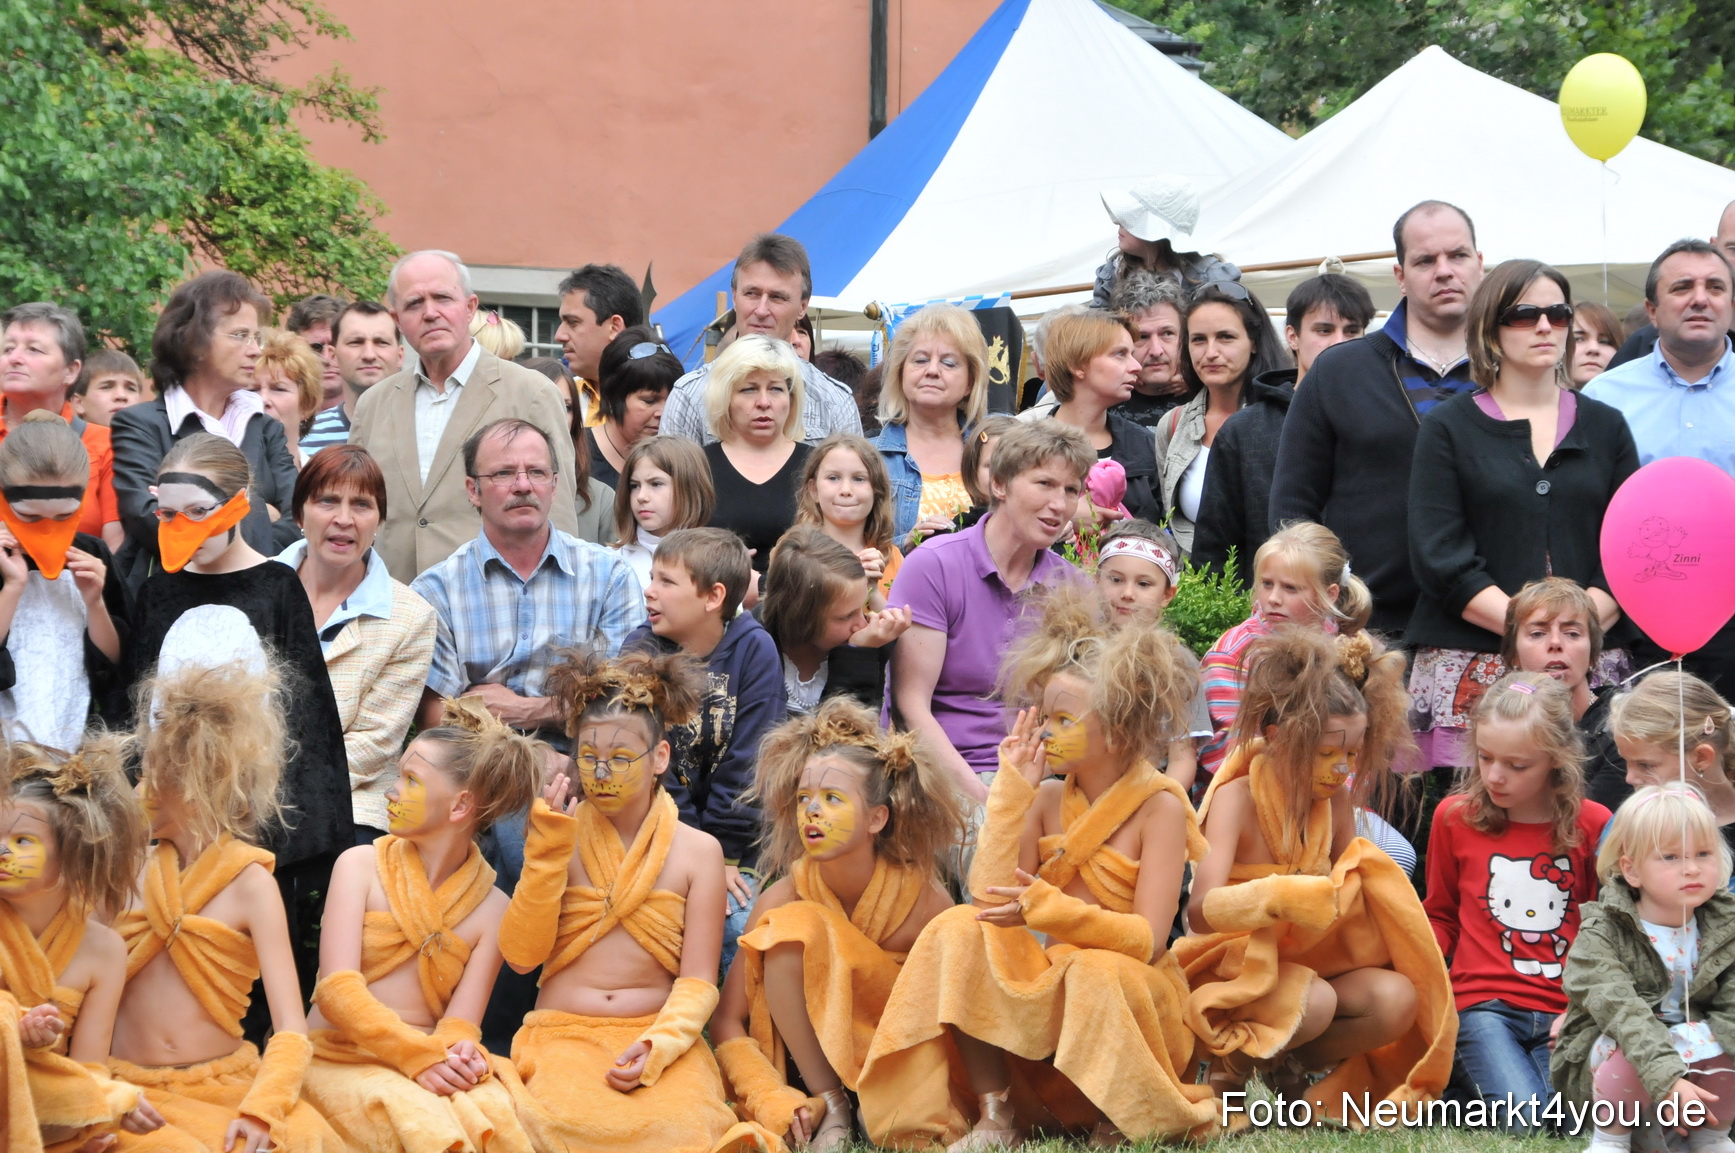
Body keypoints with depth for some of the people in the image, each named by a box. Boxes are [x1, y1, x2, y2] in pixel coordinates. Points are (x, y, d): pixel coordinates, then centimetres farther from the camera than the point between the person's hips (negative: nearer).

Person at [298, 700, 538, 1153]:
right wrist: (418, 1057, -24)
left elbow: (461, 1020, -2)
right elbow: (337, 990, -11)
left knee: (498, 1116, -34)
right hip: (343, 1060, -2)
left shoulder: (492, 908, 6)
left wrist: (457, 1049, -27)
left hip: (431, 1061, 2)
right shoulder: (361, 866, 2)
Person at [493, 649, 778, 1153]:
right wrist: (548, 853, -8)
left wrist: (658, 1048, -18)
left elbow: (698, 982, 1)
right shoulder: (560, 838, 9)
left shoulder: (697, 850, 6)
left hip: (660, 1033, 0)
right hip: (562, 1034, 0)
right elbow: (520, 955, -1)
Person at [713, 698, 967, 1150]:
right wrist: (776, 1102, -31)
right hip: (805, 1066, 2)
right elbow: (727, 1022, -14)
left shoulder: (926, 899, -15)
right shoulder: (782, 900, -14)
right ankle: (832, 1109, -23)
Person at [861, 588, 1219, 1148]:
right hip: (1051, 983, 5)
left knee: (1097, 971, -37)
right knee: (959, 928, -16)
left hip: (1132, 986, -5)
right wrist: (1013, 787, -9)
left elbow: (1148, 938, -18)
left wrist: (1048, 908, -29)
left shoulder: (1159, 805, -11)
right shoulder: (1049, 796, 3)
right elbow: (989, 897, -9)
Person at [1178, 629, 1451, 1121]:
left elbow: (1344, 892, 11)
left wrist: (1353, 886, -13)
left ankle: (1288, 1068, -1)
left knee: (1397, 999, -21)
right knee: (1314, 1002, -35)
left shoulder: (1338, 799, 1)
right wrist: (1279, 897, -48)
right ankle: (1232, 1063, -5)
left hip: (1312, 963, 5)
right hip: (1233, 967, -5)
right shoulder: (1237, 798, -17)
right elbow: (1201, 911, -31)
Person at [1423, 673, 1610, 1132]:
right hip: (1485, 1003, -1)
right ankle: (1467, 1071, 6)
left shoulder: (1592, 824, 4)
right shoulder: (1455, 815, 6)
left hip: (1564, 1011, 1)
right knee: (1521, 1122, -24)